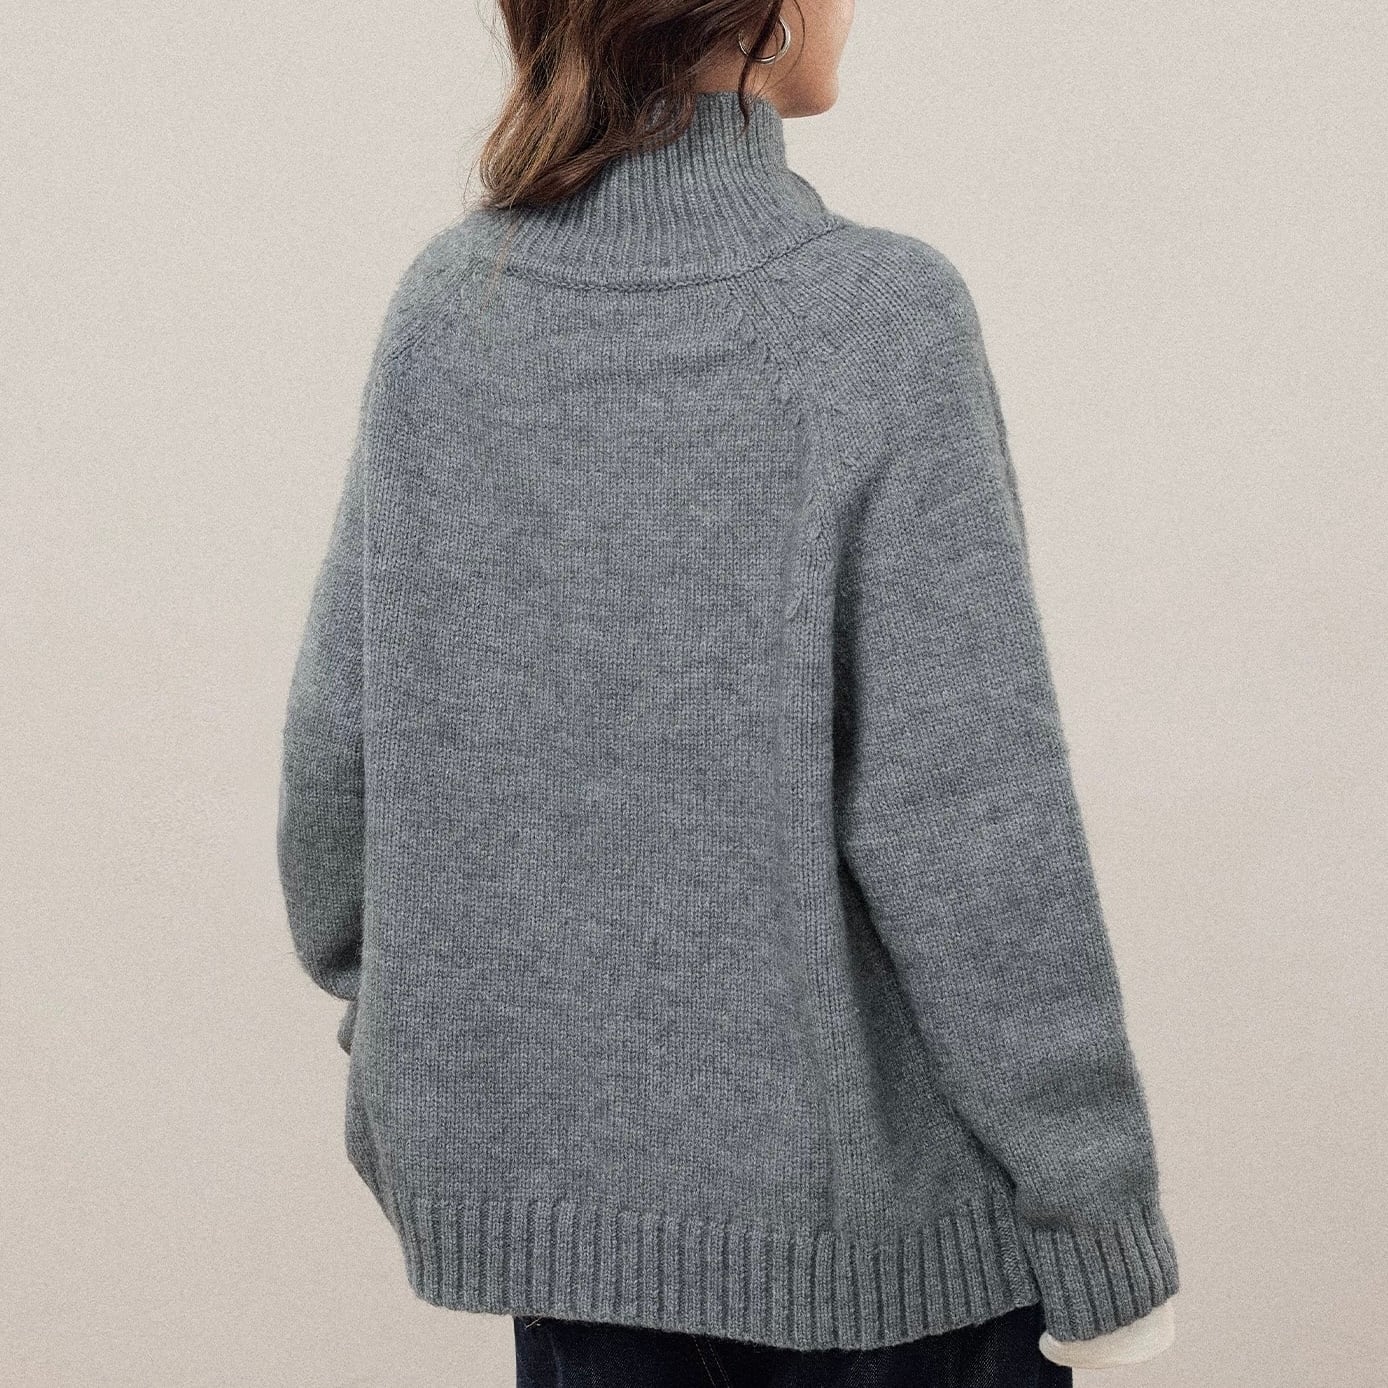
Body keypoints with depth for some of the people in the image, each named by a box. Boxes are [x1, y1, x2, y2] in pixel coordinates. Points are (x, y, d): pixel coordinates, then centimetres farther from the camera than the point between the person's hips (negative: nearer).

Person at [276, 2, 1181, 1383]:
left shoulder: (448, 304, -5)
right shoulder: (878, 321, -19)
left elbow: (346, 736, 0)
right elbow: (963, 820, -20)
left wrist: (388, 1010, 18)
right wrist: (1101, 1221, -10)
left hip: (557, 1148, 4)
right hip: (865, 1184, -4)